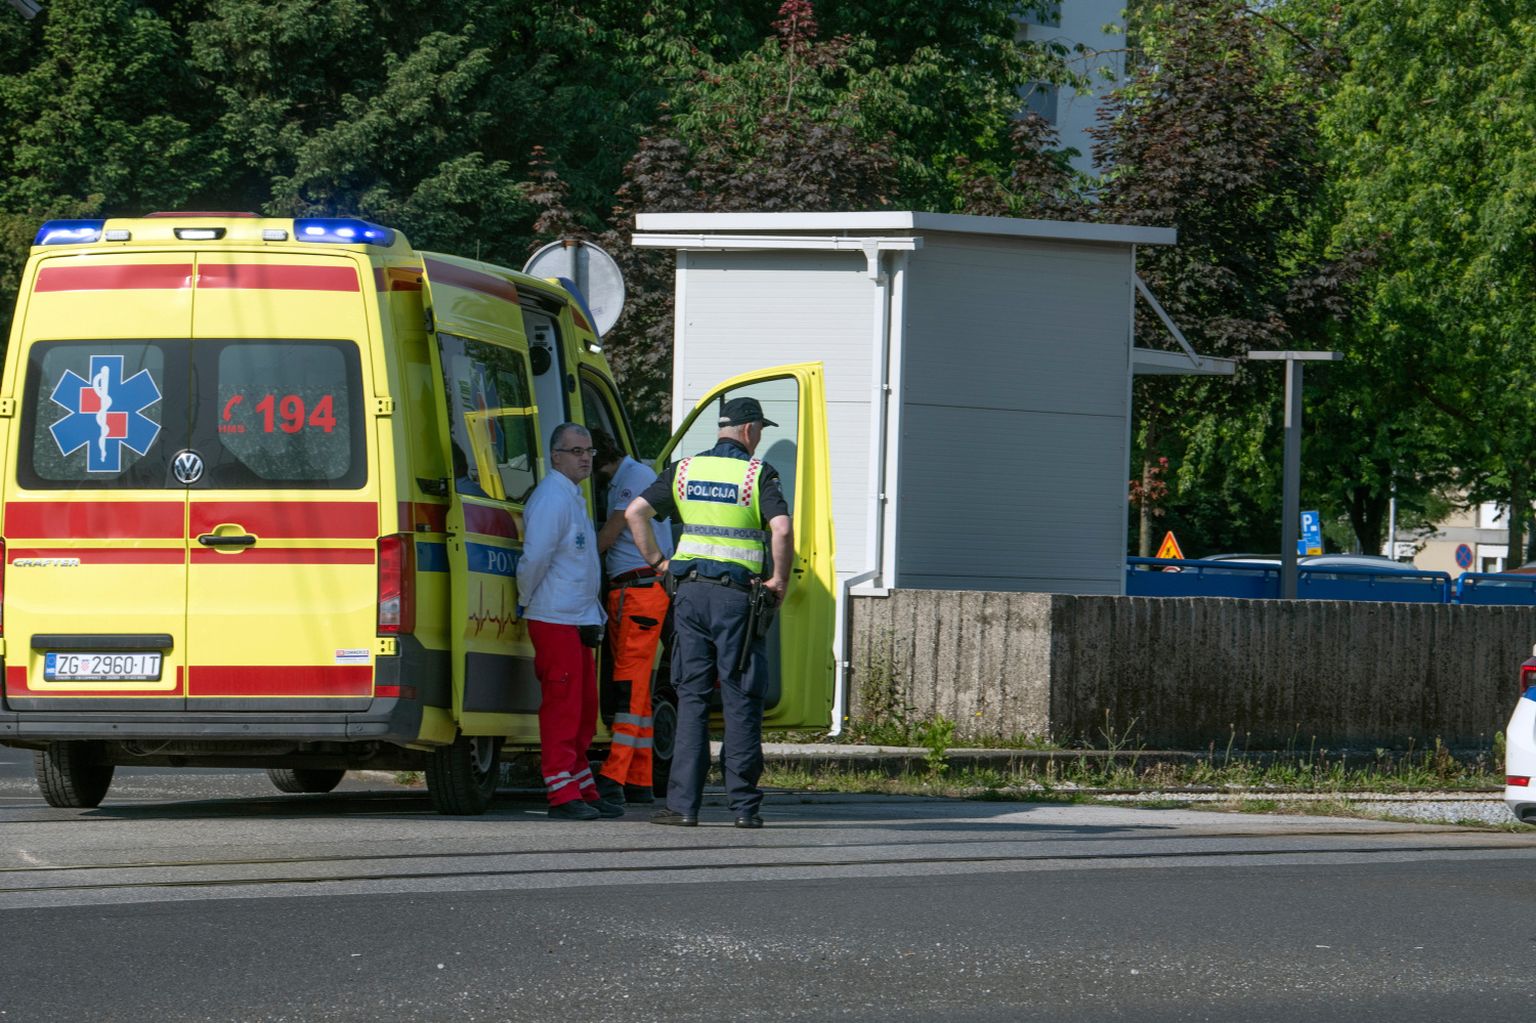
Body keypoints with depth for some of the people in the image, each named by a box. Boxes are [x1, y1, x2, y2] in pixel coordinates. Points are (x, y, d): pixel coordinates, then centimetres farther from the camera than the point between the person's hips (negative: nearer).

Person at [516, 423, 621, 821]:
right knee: (562, 706, -10)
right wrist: (527, 602, -5)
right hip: (555, 620, -10)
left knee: (584, 709, 14)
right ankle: (563, 795, -9)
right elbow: (535, 557, -19)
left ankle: (583, 791, 21)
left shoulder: (573, 498, 18)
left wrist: (594, 615, 22)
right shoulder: (552, 499, -14)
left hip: (576, 620, 10)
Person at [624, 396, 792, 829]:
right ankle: (744, 805, 3)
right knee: (741, 700, 2)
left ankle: (683, 804, -1)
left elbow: (635, 512, 4)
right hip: (737, 597, -3)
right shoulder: (757, 474, -4)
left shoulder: (685, 470, 10)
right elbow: (781, 528, -19)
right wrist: (779, 579, -7)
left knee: (691, 697, 6)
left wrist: (657, 562, 9)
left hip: (690, 592, 3)